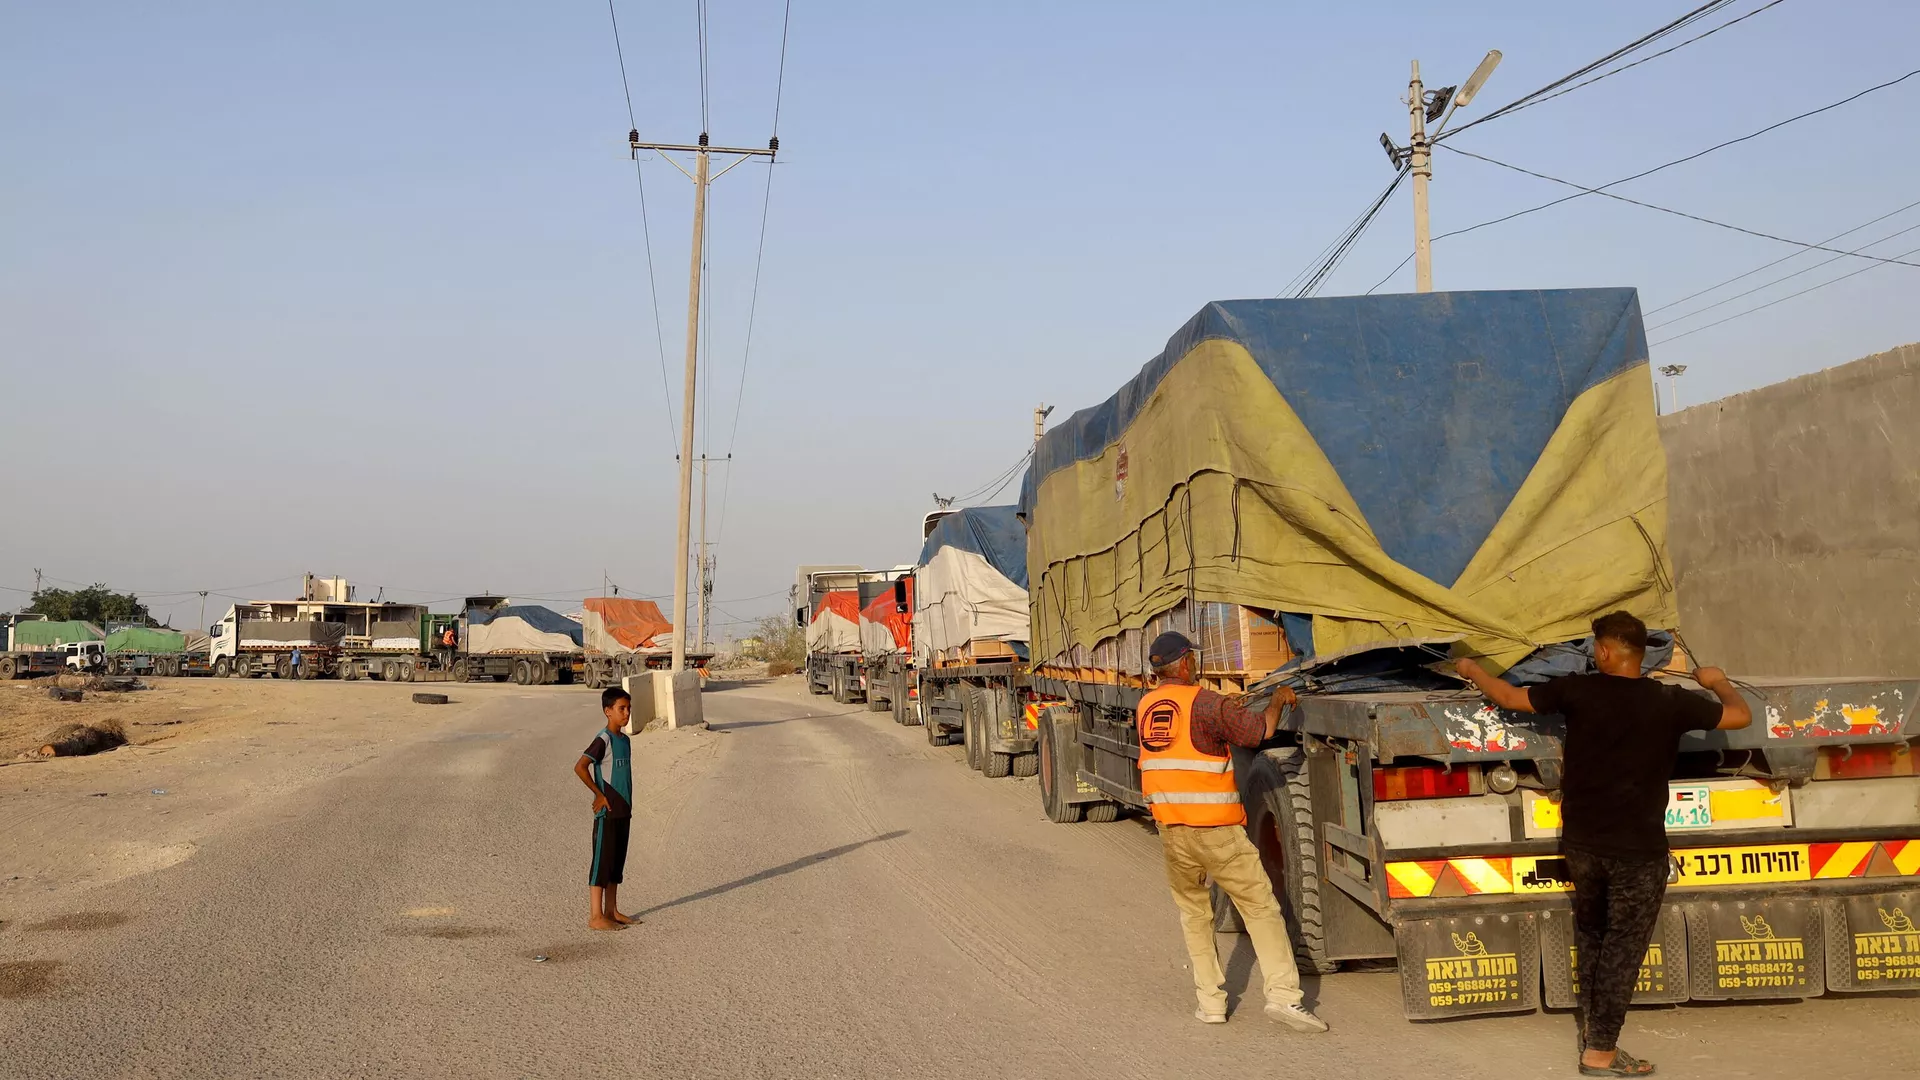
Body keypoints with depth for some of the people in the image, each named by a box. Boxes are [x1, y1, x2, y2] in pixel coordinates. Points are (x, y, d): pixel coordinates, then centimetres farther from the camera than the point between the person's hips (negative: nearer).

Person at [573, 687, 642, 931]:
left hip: (623, 812, 8)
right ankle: (596, 917, 1)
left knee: (617, 863, 13)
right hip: (607, 813, -8)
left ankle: (611, 912, 22)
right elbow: (579, 767, -25)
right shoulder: (603, 740, -15)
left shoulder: (625, 740, 12)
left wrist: (628, 807, 16)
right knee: (602, 863, -3)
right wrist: (599, 794, -19)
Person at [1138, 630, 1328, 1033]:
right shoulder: (1204, 702, -11)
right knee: (1261, 909, 2)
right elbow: (1259, 730, -14)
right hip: (1216, 830, -6)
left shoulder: (1144, 708, 9)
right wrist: (1278, 700, 6)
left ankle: (1211, 1002, 16)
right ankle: (1283, 994, -5)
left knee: (1194, 914, 19)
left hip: (1170, 831, 6)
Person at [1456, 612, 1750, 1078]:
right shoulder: (1670, 702, -10)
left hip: (1581, 842, 3)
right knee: (1622, 947, 6)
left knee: (1590, 931, 24)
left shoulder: (1577, 691, -7)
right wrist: (1719, 682, 23)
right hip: (1637, 851, -3)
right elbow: (1741, 716, 3)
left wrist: (1473, 670, 22)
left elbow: (1509, 697, 3)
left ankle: (1590, 1024, 33)